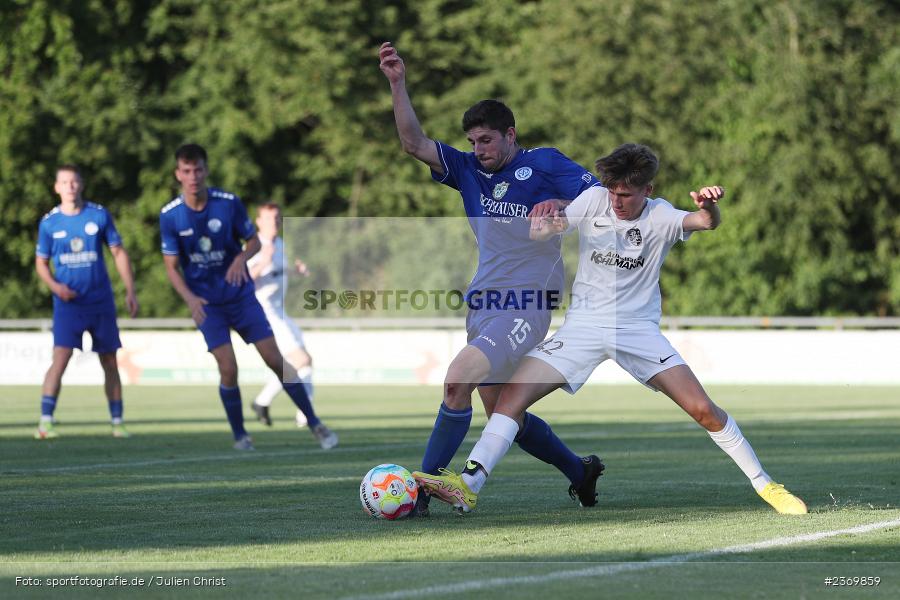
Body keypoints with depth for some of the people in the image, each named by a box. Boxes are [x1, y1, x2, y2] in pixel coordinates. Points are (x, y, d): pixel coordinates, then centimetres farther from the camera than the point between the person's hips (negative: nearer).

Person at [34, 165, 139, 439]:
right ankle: (45, 422, -18)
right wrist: (55, 286, -12)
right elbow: (41, 263, 8)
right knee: (60, 359, -16)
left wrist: (130, 291, 0)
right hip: (67, 302, -2)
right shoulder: (49, 223, 0)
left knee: (110, 362, 8)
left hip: (101, 302, 2)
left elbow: (118, 252, 6)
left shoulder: (100, 215, 0)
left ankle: (117, 422, 18)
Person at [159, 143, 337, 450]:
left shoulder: (229, 203, -11)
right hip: (206, 301, 0)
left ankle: (315, 424, 8)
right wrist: (190, 298, -22)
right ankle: (240, 436, 7)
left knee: (275, 359, -2)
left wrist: (241, 258, -21)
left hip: (240, 294, 0)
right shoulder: (169, 215, -10)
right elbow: (172, 266, -5)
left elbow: (254, 240, 2)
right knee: (228, 368, -11)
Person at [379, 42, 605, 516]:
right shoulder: (468, 169, 11)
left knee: (458, 379, -23)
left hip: (526, 308, -7)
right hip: (482, 305, 7)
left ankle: (422, 489, -18)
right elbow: (414, 144, 1)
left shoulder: (544, 165, -2)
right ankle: (579, 471, 32)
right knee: (501, 416, 12)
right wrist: (398, 85, -9)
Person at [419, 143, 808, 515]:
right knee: (513, 393, -16)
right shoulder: (594, 201, -1)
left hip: (639, 329, -1)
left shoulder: (660, 217, -5)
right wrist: (543, 225, -32)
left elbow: (705, 222, -24)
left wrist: (709, 207, -49)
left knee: (703, 409, -12)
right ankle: (468, 485, -19)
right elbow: (538, 233, -7)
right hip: (584, 326, 1)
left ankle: (764, 485, 4)